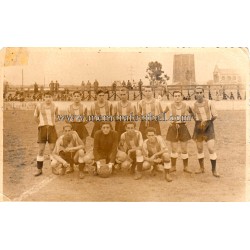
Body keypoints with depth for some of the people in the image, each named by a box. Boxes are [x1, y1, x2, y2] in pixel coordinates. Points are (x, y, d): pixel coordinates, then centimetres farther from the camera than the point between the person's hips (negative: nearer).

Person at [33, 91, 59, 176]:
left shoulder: (55, 107, 1)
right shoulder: (39, 106, -3)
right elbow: (35, 116, 10)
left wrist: (52, 123, 7)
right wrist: (41, 124, 7)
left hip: (52, 129, 1)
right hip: (42, 129, -1)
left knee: (53, 148, 0)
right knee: (41, 149, 0)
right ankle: (39, 169, 9)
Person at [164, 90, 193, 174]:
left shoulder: (186, 106, -5)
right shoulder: (169, 106, -6)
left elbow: (192, 113, 12)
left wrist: (187, 119, 1)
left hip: (183, 128, 0)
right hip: (173, 128, 0)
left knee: (184, 149, 5)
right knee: (174, 149, 4)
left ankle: (186, 167, 17)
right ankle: (173, 167, 18)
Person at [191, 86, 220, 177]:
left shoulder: (209, 103, -10)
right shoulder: (194, 106, -1)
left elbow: (215, 115, -2)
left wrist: (208, 122, -10)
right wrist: (199, 123, -2)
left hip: (208, 126, -3)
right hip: (198, 127, 3)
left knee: (211, 149, -8)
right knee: (199, 149, 9)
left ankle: (214, 170, 3)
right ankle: (201, 168, 24)